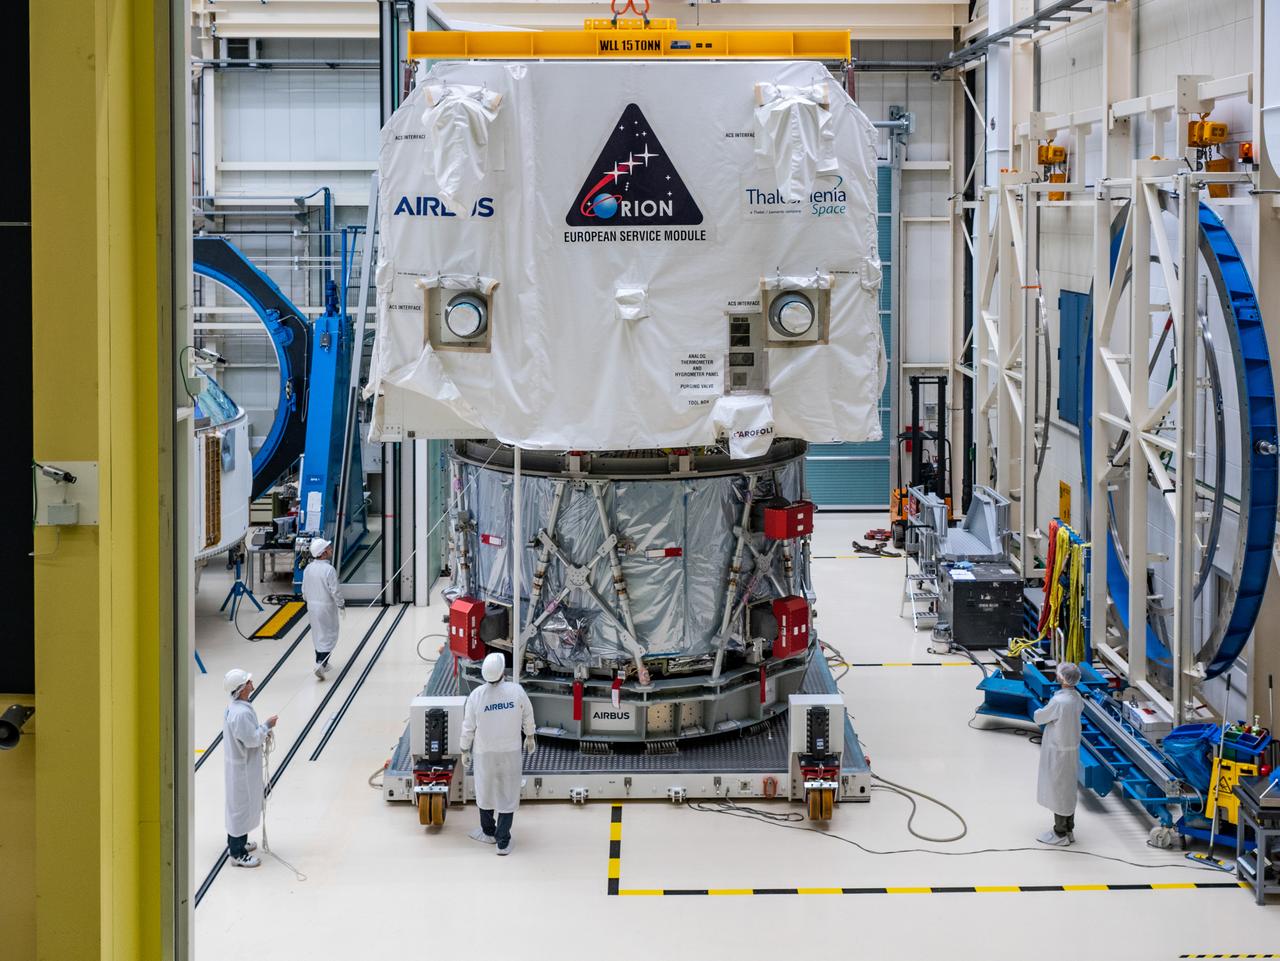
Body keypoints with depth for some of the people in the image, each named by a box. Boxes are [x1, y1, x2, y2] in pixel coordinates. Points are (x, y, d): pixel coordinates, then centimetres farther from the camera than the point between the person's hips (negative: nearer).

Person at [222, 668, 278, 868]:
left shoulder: (234, 707, 4)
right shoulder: (241, 713, -29)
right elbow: (252, 739, -25)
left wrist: (262, 733, 6)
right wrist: (267, 726, -14)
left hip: (239, 763, 10)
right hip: (243, 767, -10)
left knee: (237, 804, 22)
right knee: (242, 805, -1)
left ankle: (235, 842, 37)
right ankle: (238, 854, 6)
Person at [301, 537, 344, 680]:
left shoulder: (308, 569, -3)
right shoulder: (329, 569, -22)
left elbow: (304, 590, 6)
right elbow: (334, 591, -19)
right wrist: (341, 604, -2)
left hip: (312, 605, 6)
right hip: (327, 606, -6)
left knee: (318, 635, 20)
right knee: (329, 636, 3)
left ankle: (321, 662, 30)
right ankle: (321, 665, -8)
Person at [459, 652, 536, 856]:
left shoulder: (476, 696, -17)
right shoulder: (516, 690, -16)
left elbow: (468, 727, -7)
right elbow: (528, 715, 0)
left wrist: (465, 750, 9)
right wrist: (530, 737, 19)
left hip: (485, 752, 0)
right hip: (511, 751, 0)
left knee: (485, 791, 21)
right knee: (508, 795, 9)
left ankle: (488, 832, 39)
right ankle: (503, 842, 10)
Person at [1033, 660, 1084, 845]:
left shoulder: (1058, 702, -28)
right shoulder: (1076, 697, -2)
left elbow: (1038, 718, -16)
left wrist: (1040, 711, 6)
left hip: (1058, 752, -8)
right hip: (1072, 748, 8)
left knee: (1058, 790, 4)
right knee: (1068, 790, 19)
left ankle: (1060, 835, 14)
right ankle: (1069, 830, 29)